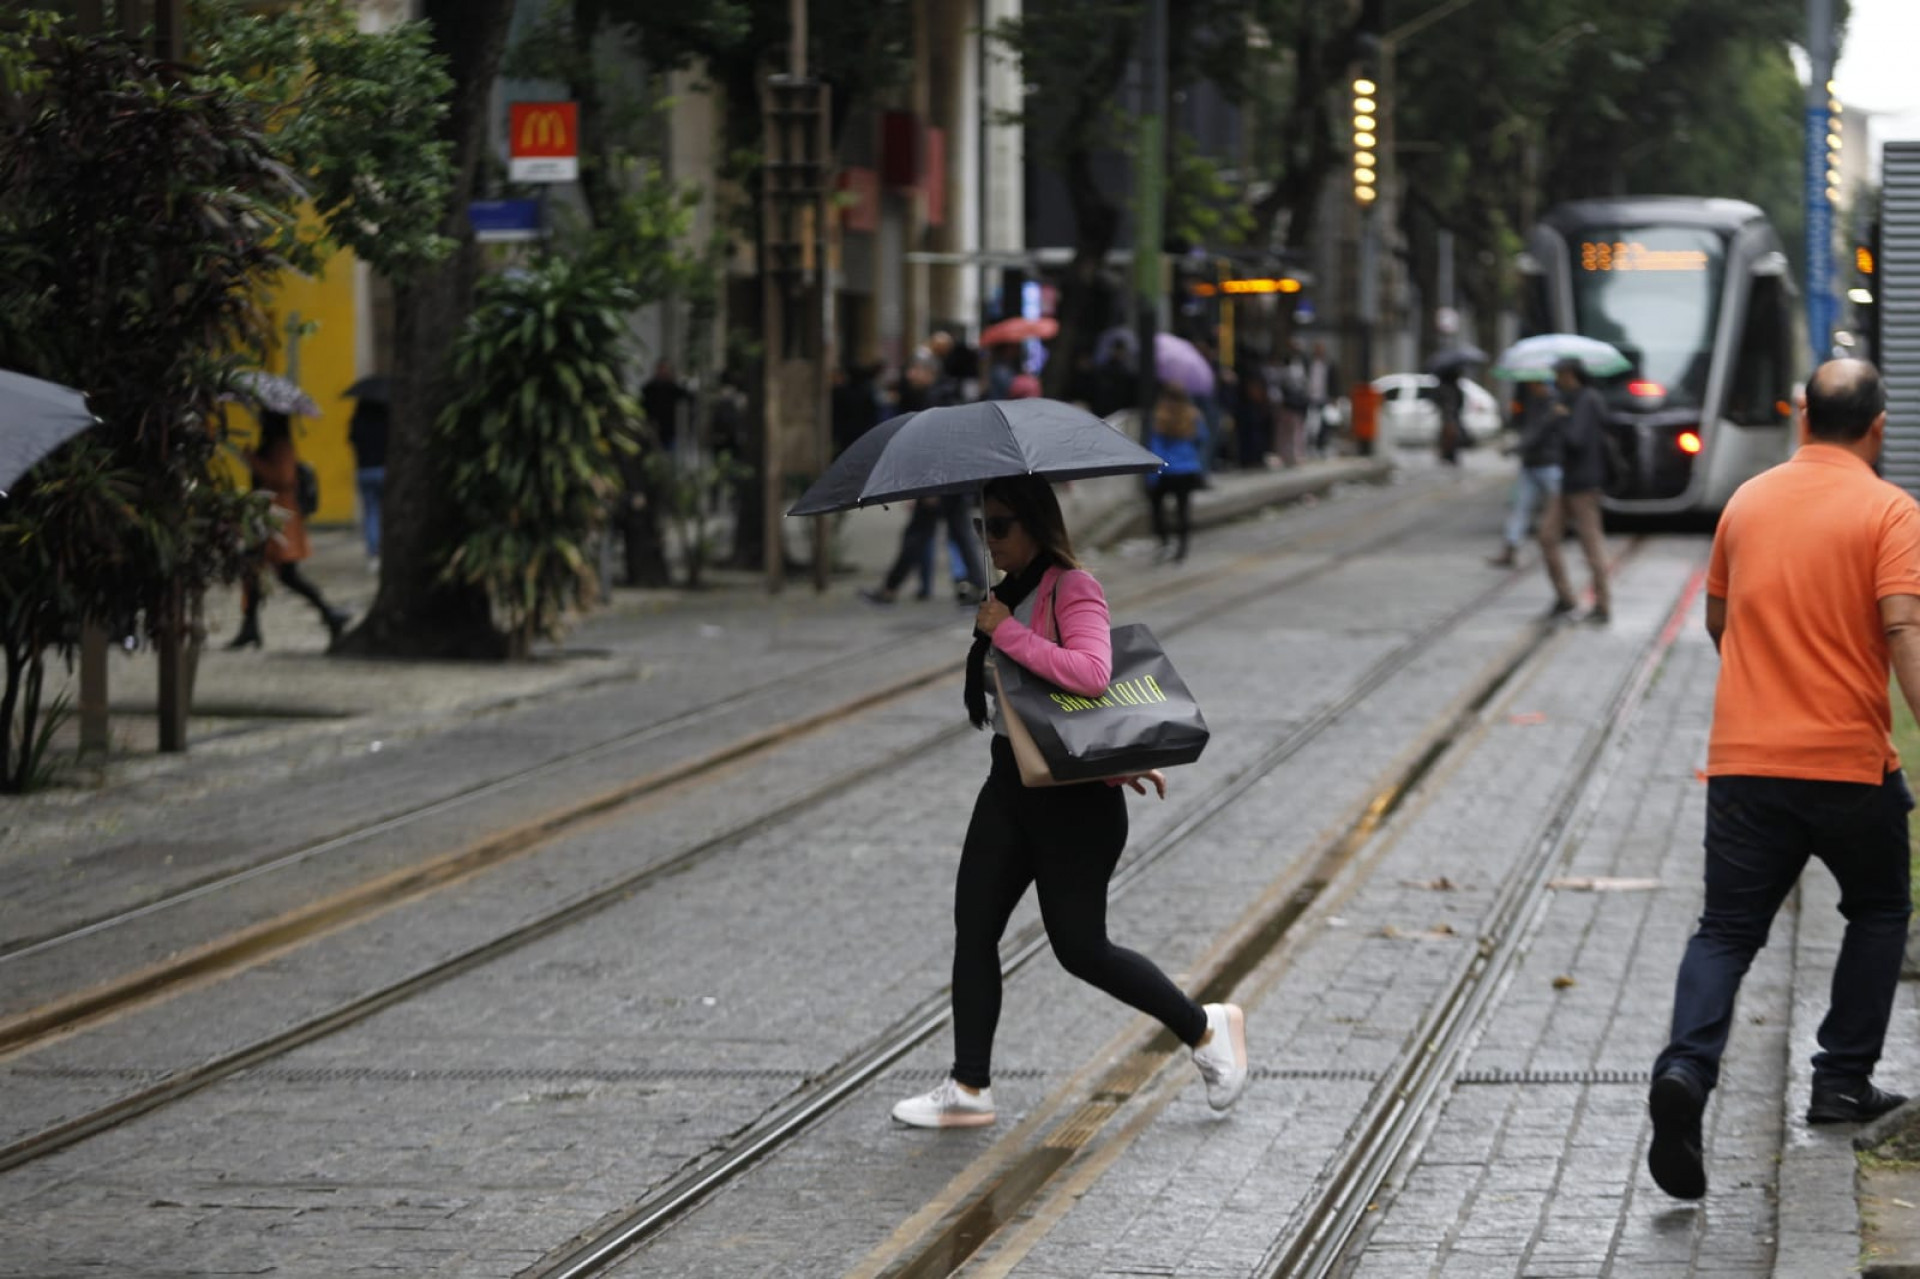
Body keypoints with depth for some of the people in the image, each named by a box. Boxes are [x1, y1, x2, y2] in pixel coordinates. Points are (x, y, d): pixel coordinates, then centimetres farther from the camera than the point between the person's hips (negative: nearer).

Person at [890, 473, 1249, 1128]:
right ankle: (969, 1088, 9)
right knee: (973, 929, 4)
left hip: (1073, 796, -9)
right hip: (1011, 782, 9)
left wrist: (1006, 632, -24)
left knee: (1079, 946, -2)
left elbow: (1091, 672, -32)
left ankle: (1206, 1028, 16)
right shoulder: (1011, 589, 13)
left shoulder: (1073, 588, -15)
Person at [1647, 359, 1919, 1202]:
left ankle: (1686, 1068, -21)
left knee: (1727, 931, 4)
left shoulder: (1748, 500, 10)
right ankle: (1842, 1080, 19)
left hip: (1743, 759, 3)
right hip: (1849, 761, -3)